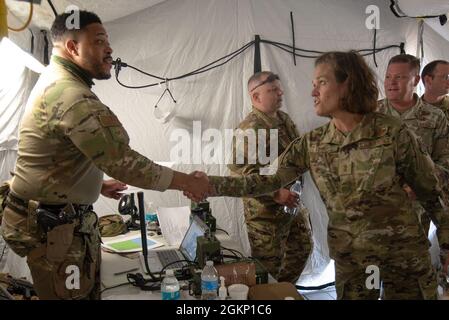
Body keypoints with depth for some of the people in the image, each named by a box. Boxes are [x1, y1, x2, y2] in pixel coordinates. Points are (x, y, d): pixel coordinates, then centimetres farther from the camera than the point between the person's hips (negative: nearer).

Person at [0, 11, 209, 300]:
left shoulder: (56, 83, 13)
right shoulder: (71, 95, -23)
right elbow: (123, 161, -26)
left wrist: (98, 184, 20)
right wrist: (186, 181, -17)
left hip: (63, 216, 10)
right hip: (53, 225, -10)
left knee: (88, 292, 16)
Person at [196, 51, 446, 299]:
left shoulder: (391, 131, -14)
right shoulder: (312, 143, -4)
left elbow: (431, 189, -5)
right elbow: (268, 179, -6)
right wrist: (210, 184, -16)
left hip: (403, 249, -2)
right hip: (350, 255, 2)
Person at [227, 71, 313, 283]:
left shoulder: (284, 119, 8)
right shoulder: (250, 128, -20)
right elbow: (240, 170, -26)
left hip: (293, 203, 9)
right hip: (266, 209, -9)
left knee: (302, 248, 22)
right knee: (268, 265, 4)